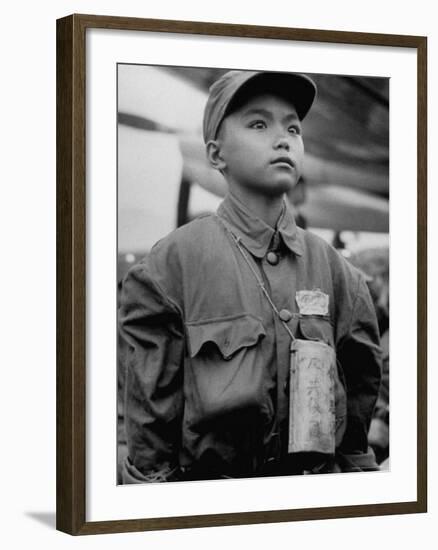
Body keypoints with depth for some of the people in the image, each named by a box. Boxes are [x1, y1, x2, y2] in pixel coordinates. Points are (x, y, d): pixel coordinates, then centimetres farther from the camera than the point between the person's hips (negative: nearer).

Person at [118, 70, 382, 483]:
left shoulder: (327, 264, 4)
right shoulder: (175, 259, -6)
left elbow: (360, 387, 11)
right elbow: (151, 403, -5)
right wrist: (150, 475, -7)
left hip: (318, 477, 4)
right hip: (211, 477, -3)